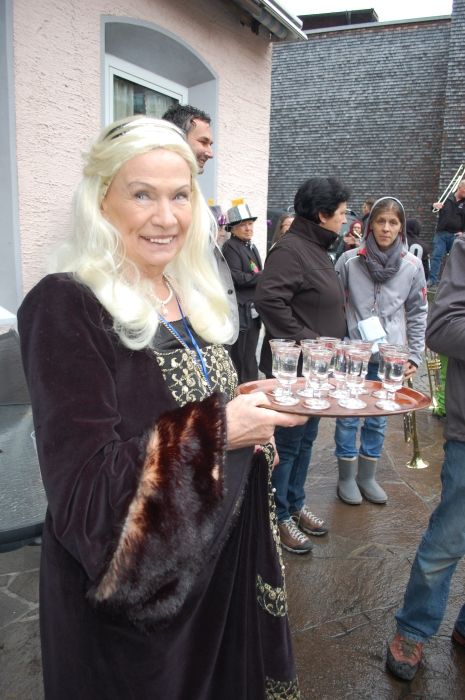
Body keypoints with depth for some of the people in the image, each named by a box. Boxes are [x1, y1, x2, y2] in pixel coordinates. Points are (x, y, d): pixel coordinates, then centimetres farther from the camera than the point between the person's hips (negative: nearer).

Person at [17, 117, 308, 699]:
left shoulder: (190, 297, 2)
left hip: (219, 554, 7)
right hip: (130, 587, -7)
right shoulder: (66, 308, -21)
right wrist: (220, 431, -25)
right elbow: (84, 491, -25)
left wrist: (252, 404, -7)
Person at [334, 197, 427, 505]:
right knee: (347, 417, 5)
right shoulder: (349, 260, -5)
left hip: (389, 356, 2)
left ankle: (367, 476, 29)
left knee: (378, 419, 12)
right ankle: (347, 477, 23)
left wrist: (415, 355, 2)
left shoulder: (412, 266, 0)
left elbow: (418, 314, 7)